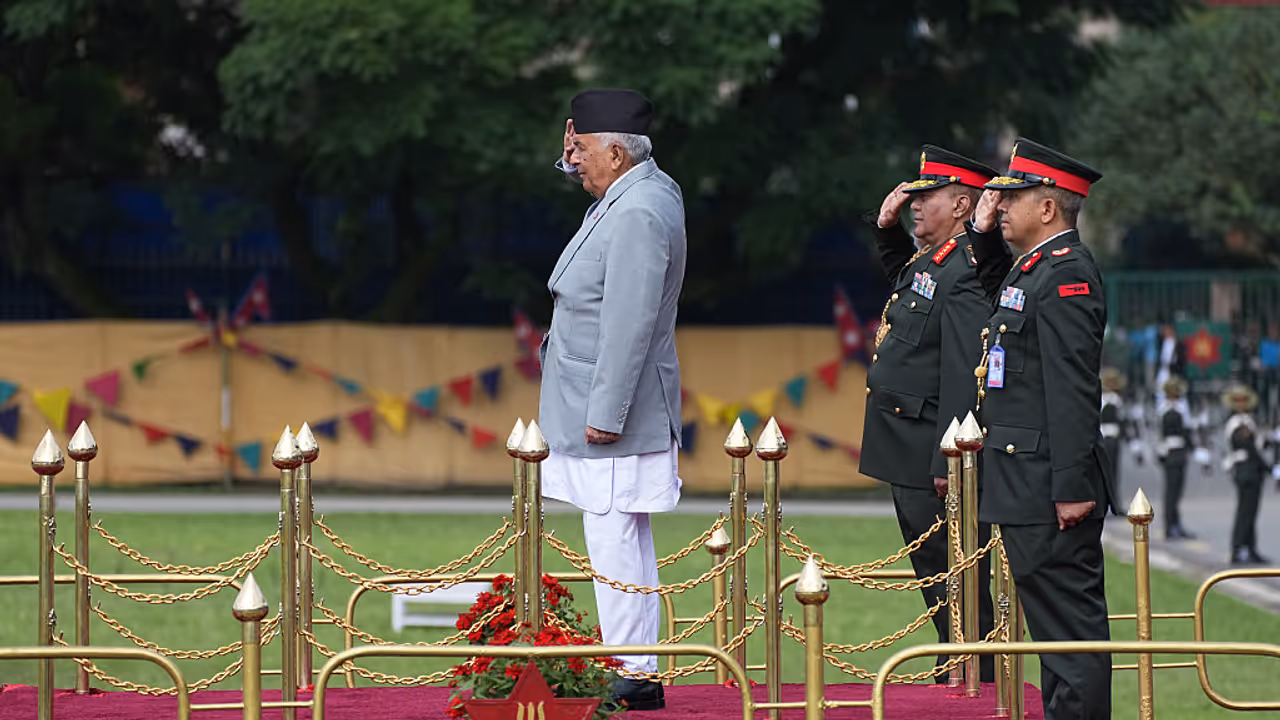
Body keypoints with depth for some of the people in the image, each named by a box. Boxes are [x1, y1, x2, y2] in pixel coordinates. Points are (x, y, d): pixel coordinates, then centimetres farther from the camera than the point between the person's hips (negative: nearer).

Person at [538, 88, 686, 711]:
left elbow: (629, 325, -24)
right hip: (602, 405, 11)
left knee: (615, 544, -8)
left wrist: (606, 415, -24)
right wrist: (575, 151, 14)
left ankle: (635, 678, -6)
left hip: (614, 414, -11)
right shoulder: (649, 188, 11)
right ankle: (635, 669, 20)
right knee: (624, 544, 14)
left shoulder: (637, 215, -20)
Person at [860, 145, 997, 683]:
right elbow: (900, 273, 39)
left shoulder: (964, 274, -19)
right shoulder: (926, 260, 12)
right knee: (935, 577, 16)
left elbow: (966, 375, -24)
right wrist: (887, 227, 19)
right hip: (909, 453, 11)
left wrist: (947, 463, -25)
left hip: (932, 453, -11)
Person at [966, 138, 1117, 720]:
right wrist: (982, 234, 20)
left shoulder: (1066, 275, -16)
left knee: (1069, 619, -8)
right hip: (1028, 485, 10)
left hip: (1049, 490, -10)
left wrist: (1072, 487, -24)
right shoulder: (1034, 267, 14)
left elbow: (1072, 390, -21)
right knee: (1056, 623, 13)